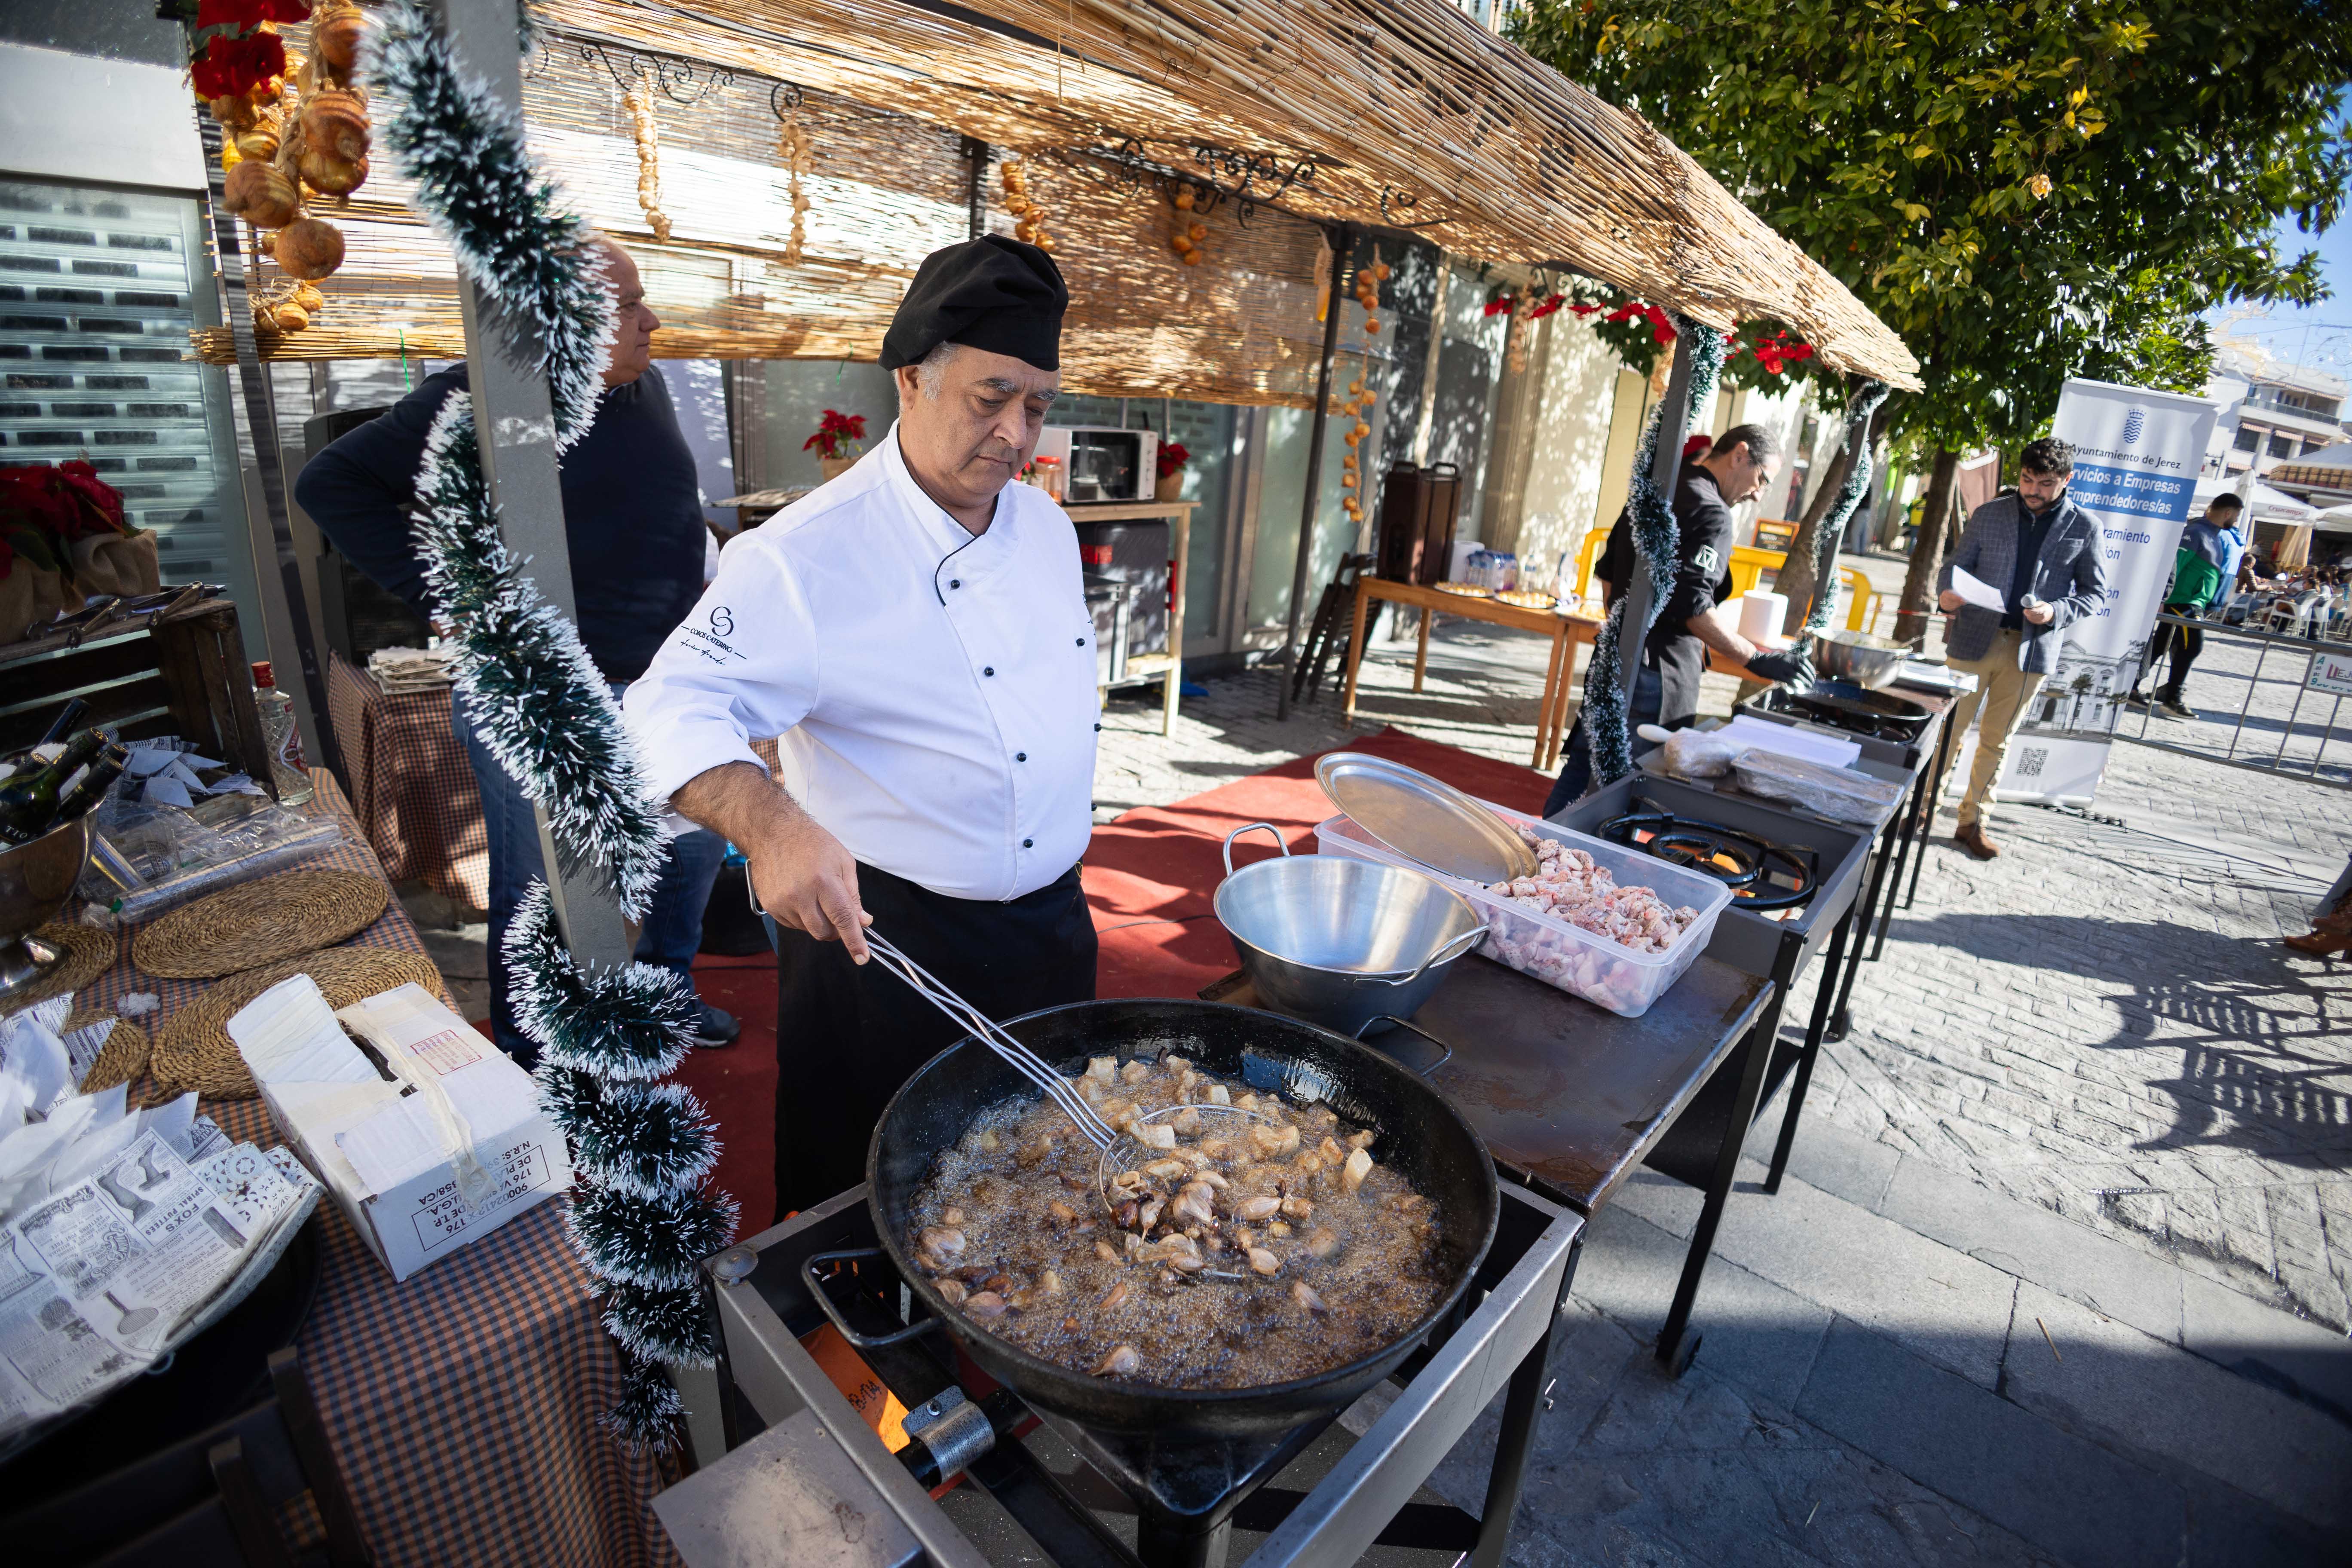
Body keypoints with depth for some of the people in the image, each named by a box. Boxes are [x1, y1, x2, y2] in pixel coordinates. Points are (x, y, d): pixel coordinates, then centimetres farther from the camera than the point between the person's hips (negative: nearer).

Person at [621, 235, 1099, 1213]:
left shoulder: (1045, 525, 3)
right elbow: (673, 707, -23)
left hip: (1051, 920, 7)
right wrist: (771, 824, -43)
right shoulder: (809, 555, -21)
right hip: (888, 944, -7)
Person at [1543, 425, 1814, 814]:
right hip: (1659, 672, -9)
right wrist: (1758, 661, -19)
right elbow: (1693, 607, -23)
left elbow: (1607, 571, 20)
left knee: (1584, 762, 16)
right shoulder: (1711, 512, -15)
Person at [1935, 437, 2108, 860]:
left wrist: (2056, 612, -14)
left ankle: (1972, 822, 21)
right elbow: (1956, 565, 4)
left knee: (1997, 742, 11)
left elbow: (2096, 592, 6)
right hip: (1974, 640, -1)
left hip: (2032, 650, 1)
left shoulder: (2084, 528, 3)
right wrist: (1946, 595, -19)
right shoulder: (1988, 515, 2)